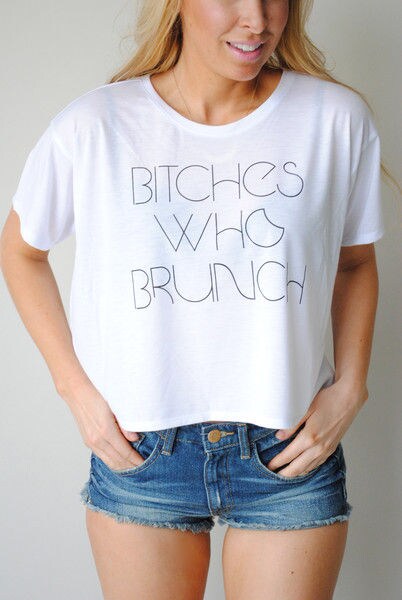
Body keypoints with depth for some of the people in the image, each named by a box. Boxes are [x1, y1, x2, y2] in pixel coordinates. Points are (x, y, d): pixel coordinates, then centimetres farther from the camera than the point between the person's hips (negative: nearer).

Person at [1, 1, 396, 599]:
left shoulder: (337, 118, -5)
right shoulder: (92, 127, -8)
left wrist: (349, 387, -1)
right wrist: (74, 383, 0)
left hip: (292, 455, 1)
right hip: (137, 456, 0)